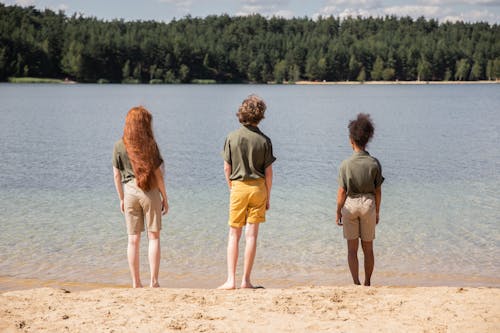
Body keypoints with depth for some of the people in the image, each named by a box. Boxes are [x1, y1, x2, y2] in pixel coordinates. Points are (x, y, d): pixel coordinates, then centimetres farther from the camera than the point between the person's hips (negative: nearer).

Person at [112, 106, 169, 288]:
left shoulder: (119, 146, -1)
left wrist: (121, 199, 13)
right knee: (154, 237, 5)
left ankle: (136, 283, 11)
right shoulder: (150, 145, -10)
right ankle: (154, 281, 2)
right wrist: (165, 197, 2)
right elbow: (157, 173, -7)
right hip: (150, 191, -3)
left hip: (130, 192, 3)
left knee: (133, 240, 7)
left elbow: (116, 174, 3)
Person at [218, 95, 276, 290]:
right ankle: (246, 280, 5)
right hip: (258, 187, 0)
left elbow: (227, 168, 0)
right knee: (251, 234, 4)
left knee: (234, 234, 7)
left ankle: (231, 280, 2)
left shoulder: (232, 137, -3)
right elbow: (268, 172, -2)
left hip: (238, 187, 0)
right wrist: (268, 197, 8)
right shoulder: (264, 140, -4)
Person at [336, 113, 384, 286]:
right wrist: (377, 211, 10)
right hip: (369, 203, 2)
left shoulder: (346, 164, -12)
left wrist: (338, 212, 3)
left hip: (350, 204, -1)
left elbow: (342, 192, -9)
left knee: (352, 248, 7)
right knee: (368, 248, 13)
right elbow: (378, 190, -3)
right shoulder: (374, 163, -8)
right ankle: (367, 283, 21)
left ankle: (356, 283, 4)